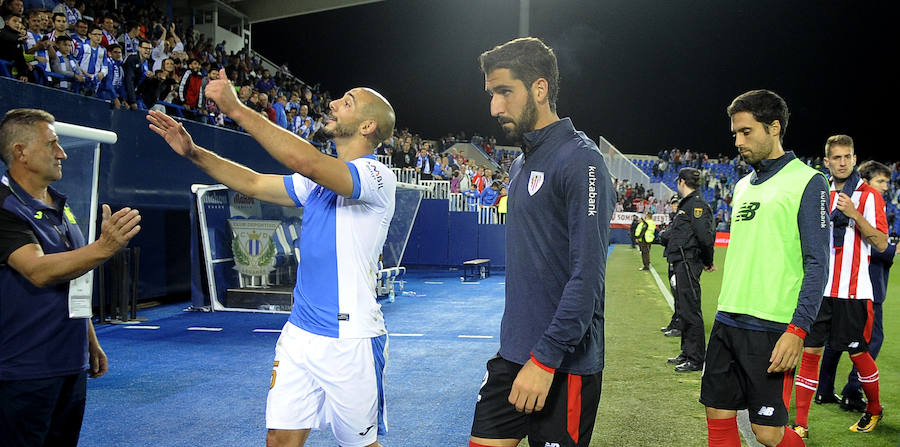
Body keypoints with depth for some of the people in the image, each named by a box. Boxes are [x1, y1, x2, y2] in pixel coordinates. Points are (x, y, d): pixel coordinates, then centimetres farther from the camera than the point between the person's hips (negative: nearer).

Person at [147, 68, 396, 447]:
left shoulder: (377, 175, -13)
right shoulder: (319, 179, 13)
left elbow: (305, 161, -29)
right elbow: (254, 183, 21)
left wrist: (237, 109, -25)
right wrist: (194, 152, 8)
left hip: (350, 341, -7)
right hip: (299, 334, 7)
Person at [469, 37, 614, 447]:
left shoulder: (580, 161, -15)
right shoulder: (521, 164, 12)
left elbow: (587, 275, -21)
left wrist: (545, 358, -22)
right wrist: (516, 344, 16)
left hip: (563, 363, -8)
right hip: (512, 354, 8)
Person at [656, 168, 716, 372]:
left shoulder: (697, 204, -13)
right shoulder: (686, 204, 19)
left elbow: (705, 236, -19)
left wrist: (708, 261, -11)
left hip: (688, 263, -10)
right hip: (680, 263, 10)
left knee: (690, 311, -7)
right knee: (683, 309, 15)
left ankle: (696, 359, -2)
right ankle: (687, 353, 25)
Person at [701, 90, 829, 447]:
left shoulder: (807, 181, -5)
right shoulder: (743, 185, 16)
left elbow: (817, 263, -11)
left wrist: (797, 330, -18)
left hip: (770, 326, -7)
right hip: (727, 321, 7)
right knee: (719, 418, 7)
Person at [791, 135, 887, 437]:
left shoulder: (869, 196, -3)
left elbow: (881, 244, -10)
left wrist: (854, 213, -20)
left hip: (853, 292, -3)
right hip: (818, 289, 4)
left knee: (858, 353, 8)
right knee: (810, 352, 0)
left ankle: (874, 409, 33)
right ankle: (801, 423, 6)